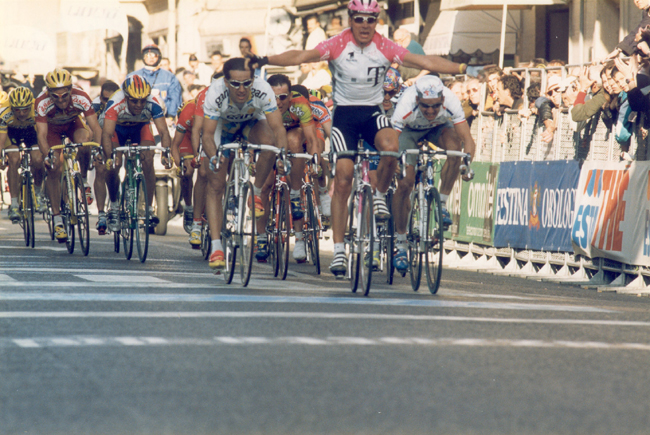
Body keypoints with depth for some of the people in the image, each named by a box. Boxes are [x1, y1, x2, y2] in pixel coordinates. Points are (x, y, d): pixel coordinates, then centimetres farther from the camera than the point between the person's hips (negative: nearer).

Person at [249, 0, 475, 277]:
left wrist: (461, 69, -16)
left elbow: (425, 62, -8)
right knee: (343, 179, -10)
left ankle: (380, 194, -1)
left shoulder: (385, 48, -6)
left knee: (391, 147, -32)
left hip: (373, 113, 1)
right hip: (344, 114, -1)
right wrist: (267, 61, -31)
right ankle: (338, 249, -4)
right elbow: (301, 57, -18)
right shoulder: (337, 46, -11)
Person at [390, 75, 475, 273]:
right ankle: (400, 243, 3)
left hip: (438, 127, 1)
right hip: (410, 130, -1)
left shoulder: (451, 101, -37)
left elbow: (467, 139, -38)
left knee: (455, 147, -32)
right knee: (404, 183, -12)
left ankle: (442, 204, -12)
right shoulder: (406, 105, -40)